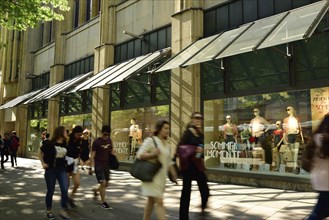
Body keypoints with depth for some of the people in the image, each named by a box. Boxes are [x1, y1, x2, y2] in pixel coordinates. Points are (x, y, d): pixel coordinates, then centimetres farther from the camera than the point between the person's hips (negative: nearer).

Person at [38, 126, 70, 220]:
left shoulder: (64, 144, 3)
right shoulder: (50, 143, -12)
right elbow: (40, 152, 1)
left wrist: (65, 162, 7)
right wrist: (43, 163, -3)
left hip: (62, 170, 4)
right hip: (51, 170, -4)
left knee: (65, 190, -6)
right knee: (50, 191, 7)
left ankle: (63, 211, 6)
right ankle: (49, 211, 27)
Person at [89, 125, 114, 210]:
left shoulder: (109, 140, 6)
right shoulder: (97, 142, -10)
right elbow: (92, 156, -10)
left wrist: (112, 151, 1)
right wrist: (91, 168, -15)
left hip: (107, 165, 6)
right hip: (99, 165, -6)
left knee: (106, 184, 13)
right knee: (103, 183, -13)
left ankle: (96, 190, 42)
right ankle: (103, 203, -1)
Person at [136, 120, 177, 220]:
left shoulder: (167, 144, 14)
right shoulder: (150, 140, -8)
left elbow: (168, 162, 20)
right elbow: (139, 155, -14)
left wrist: (174, 175, 15)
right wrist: (153, 154, -27)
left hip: (161, 177, 8)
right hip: (152, 176, -7)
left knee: (151, 200, 17)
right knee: (159, 202, -10)